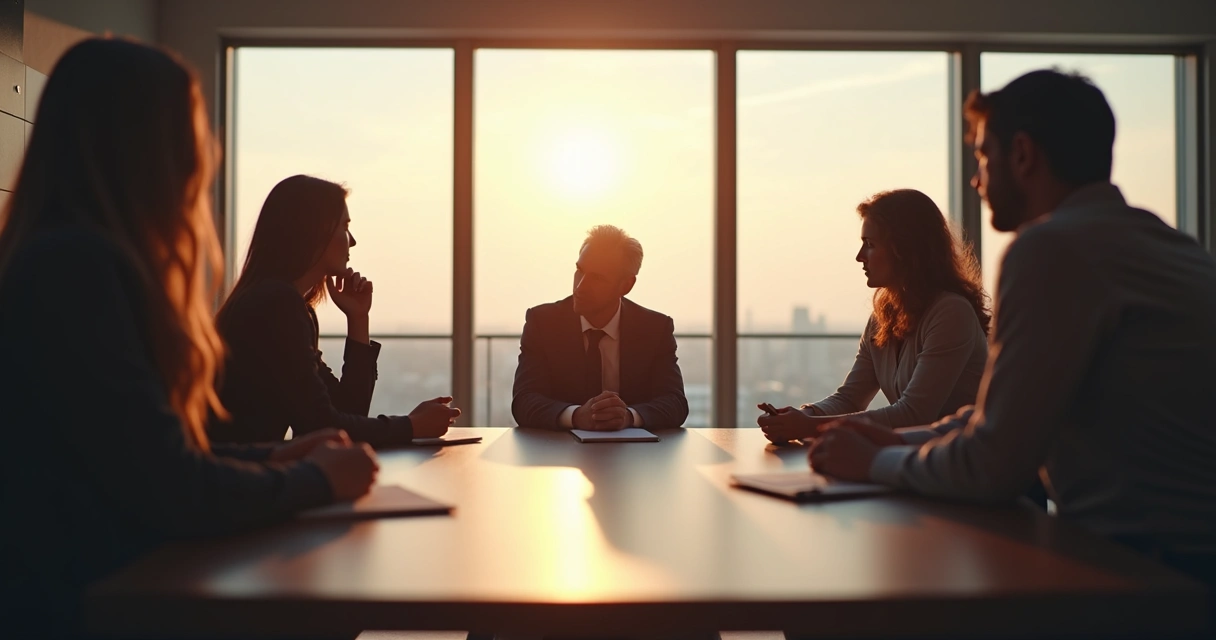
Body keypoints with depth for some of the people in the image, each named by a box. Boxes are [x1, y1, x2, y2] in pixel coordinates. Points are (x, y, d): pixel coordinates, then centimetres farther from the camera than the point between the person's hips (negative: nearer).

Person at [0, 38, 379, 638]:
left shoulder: (82, 258, 13)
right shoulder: (74, 266, -18)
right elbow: (170, 491, -20)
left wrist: (273, 458, 8)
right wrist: (314, 480, -6)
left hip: (119, 582, 9)